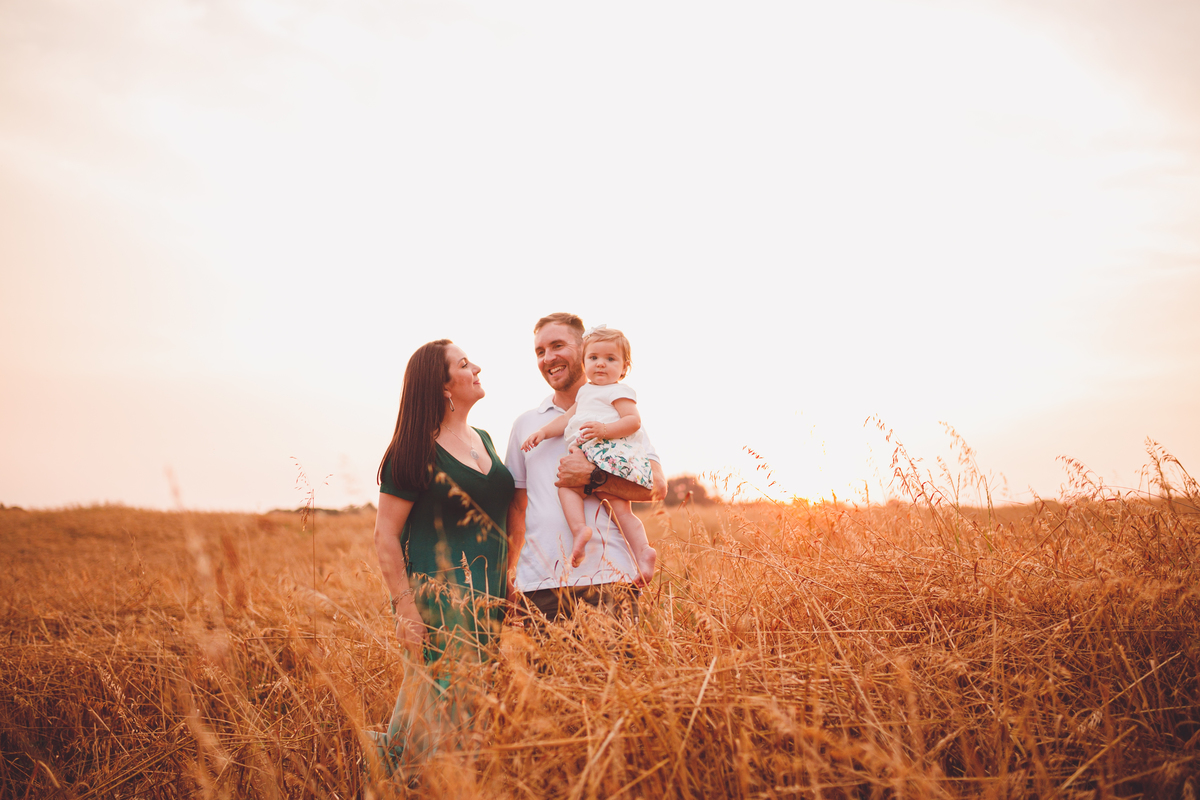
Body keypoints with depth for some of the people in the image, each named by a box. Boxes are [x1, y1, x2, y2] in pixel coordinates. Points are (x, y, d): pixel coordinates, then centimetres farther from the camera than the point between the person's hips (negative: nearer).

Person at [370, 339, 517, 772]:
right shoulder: (414, 451, -8)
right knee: (446, 703, -8)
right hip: (440, 599, -7)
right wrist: (405, 608, -15)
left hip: (489, 597, 7)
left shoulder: (484, 440, 14)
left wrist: (504, 582, 17)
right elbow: (385, 535, -9)